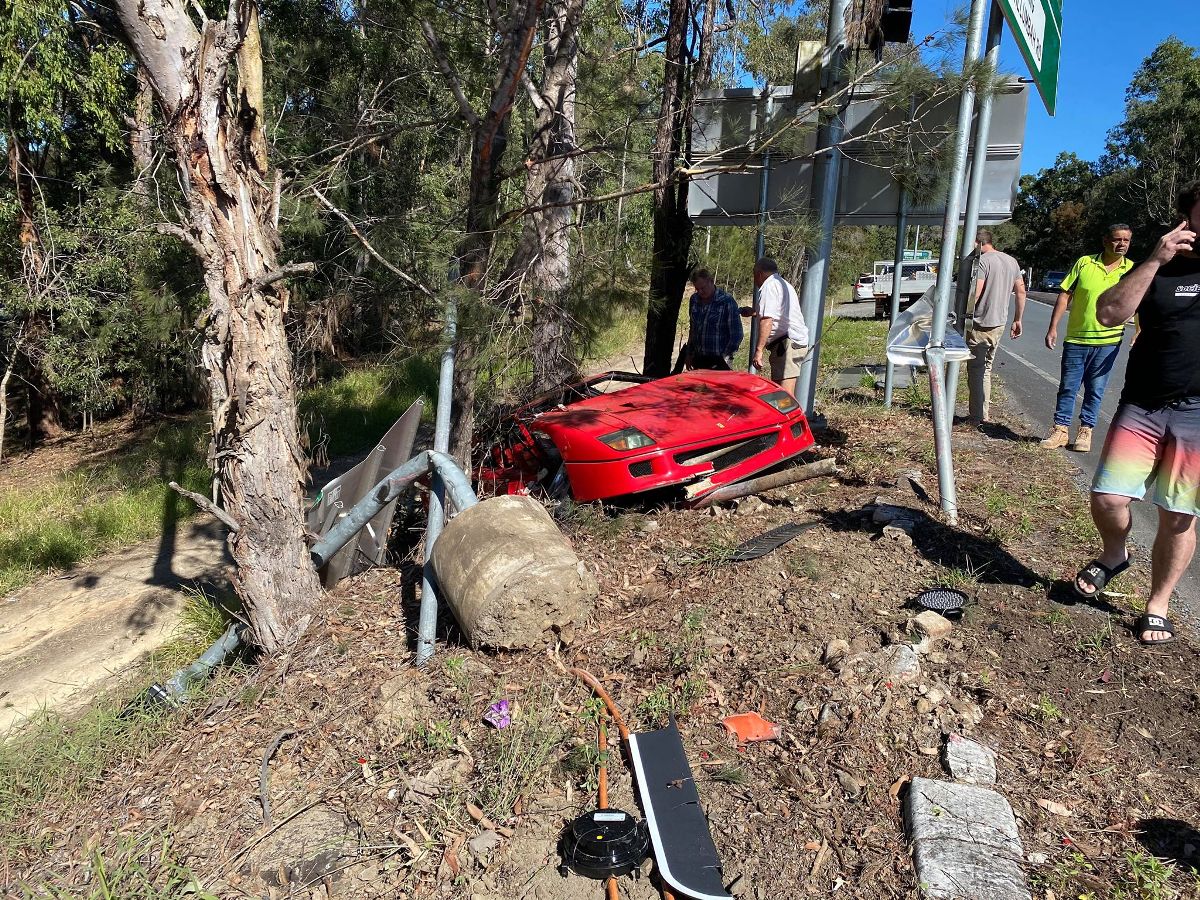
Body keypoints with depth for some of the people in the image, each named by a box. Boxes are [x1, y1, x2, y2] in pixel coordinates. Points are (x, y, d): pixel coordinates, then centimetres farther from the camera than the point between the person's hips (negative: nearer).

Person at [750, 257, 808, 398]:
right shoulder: (784, 284, 26)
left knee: (785, 397, -17)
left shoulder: (769, 285, -6)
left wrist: (758, 350, -20)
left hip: (787, 343, -10)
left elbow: (767, 320, -18)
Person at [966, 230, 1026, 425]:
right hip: (1000, 324, 8)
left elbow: (975, 294, -21)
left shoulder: (982, 261, -14)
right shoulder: (1012, 261, 12)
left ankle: (976, 418, 2)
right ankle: (984, 415, 19)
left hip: (980, 325, -8)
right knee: (986, 369, 16)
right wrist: (1017, 320, 20)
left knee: (975, 370, -1)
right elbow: (1021, 292, 14)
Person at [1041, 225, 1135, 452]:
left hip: (1107, 341, 0)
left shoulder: (1132, 270, 2)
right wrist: (1053, 328, -4)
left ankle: (1085, 432, 19)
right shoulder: (1084, 263, -1)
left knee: (1095, 390, 8)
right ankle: (1061, 430, 15)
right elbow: (1065, 295, 1)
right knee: (1067, 388, 5)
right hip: (1075, 338, 0)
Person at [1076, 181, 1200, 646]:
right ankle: (1114, 556, 26)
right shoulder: (1161, 269, 8)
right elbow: (1109, 313, -11)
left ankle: (1157, 606, 19)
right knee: (1107, 498, -6)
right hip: (1143, 405, 1)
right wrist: (1155, 261, -13)